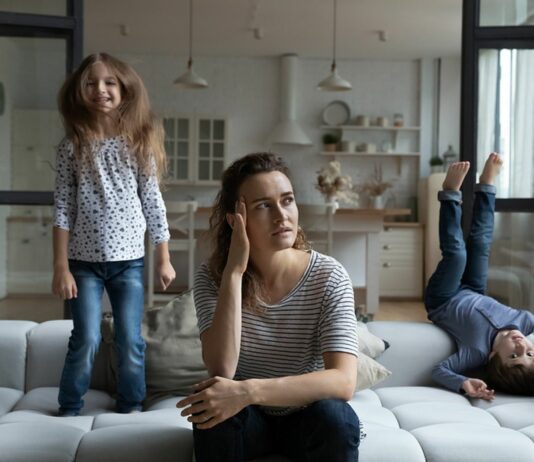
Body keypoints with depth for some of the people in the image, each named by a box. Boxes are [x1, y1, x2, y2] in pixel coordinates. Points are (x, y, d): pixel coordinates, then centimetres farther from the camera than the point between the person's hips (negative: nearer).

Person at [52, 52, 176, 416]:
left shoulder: (139, 143, 0)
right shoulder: (72, 146, -3)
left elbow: (153, 203, 3)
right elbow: (63, 210, -4)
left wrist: (164, 259, 3)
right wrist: (61, 267, -8)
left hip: (129, 260, 1)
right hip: (84, 260, -1)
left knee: (131, 341, 5)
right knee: (86, 340, -2)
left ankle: (132, 408, 23)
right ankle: (69, 409, 18)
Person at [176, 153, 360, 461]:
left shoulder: (329, 277, -18)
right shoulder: (212, 277, -13)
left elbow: (344, 381, -30)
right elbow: (221, 370, -28)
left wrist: (248, 391, -42)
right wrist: (234, 270, -31)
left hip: (306, 417, -1)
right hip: (246, 419, 1)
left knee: (335, 416, -33)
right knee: (212, 410, -31)